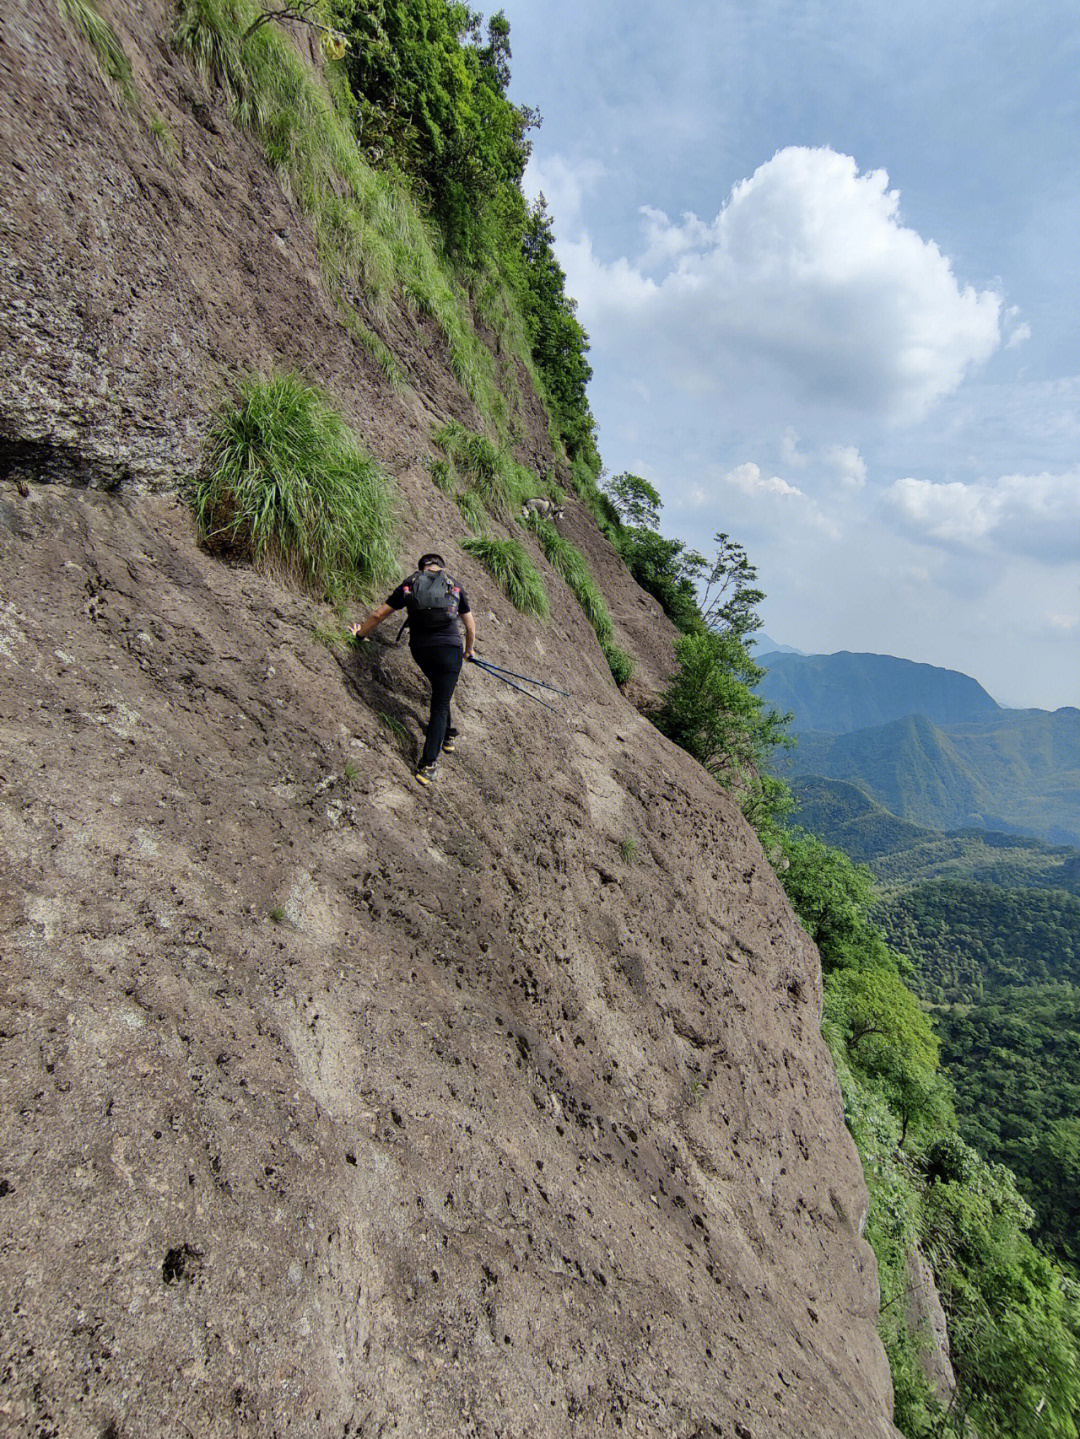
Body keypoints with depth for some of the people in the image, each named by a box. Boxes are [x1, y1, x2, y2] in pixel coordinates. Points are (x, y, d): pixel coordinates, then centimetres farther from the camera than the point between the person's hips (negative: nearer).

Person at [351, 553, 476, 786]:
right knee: (440, 706, 2)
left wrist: (361, 634, 32)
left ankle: (446, 736, 38)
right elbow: (471, 627, 20)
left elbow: (379, 614, 16)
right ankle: (427, 765, -2)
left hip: (420, 649, 2)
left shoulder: (408, 585, 12)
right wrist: (469, 651, 37)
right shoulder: (455, 587, 13)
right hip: (449, 648, -2)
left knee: (439, 693, 30)